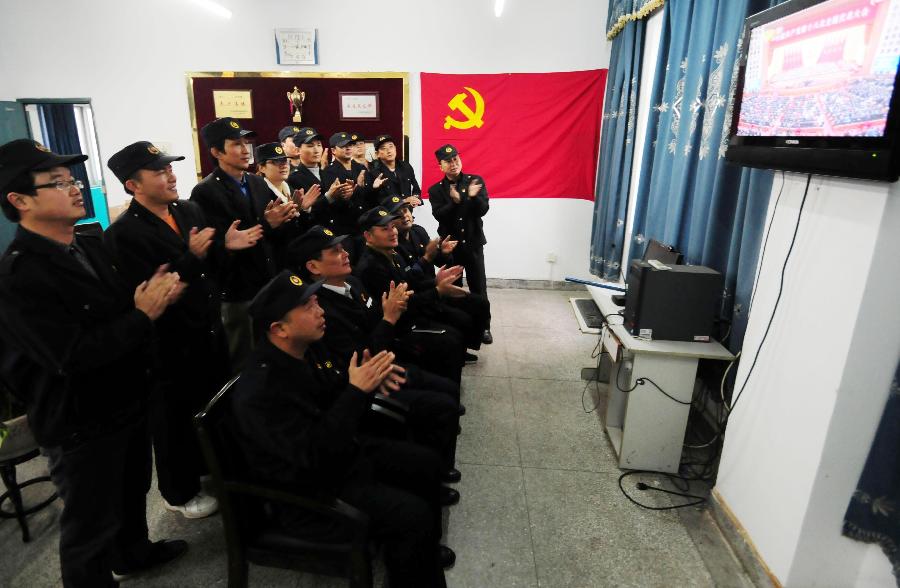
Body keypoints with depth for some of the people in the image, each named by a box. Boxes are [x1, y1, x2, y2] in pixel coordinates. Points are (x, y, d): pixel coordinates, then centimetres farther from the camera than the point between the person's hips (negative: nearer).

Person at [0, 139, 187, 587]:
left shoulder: (91, 246, 3)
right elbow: (74, 357, -29)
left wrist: (155, 295, -8)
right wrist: (144, 314, -23)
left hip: (128, 401, 8)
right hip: (81, 425, -8)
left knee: (132, 489, 28)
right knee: (91, 522, 12)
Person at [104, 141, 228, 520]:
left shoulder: (189, 210, 3)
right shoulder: (123, 233, -19)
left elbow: (212, 262, 7)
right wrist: (192, 257, -28)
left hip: (209, 329, 7)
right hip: (170, 344, -7)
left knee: (215, 406, 22)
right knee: (175, 419, 13)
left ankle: (212, 467, 48)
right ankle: (179, 493, 36)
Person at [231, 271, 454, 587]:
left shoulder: (308, 348, -4)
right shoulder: (260, 392, -30)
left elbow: (340, 407, 7)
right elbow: (313, 455, -32)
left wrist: (369, 381, -16)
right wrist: (356, 390, -33)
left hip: (344, 451, 9)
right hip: (310, 488, -9)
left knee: (426, 463, 12)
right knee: (412, 514, -21)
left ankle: (424, 551, 35)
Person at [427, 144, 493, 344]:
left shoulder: (476, 181, 1)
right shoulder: (436, 190, 1)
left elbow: (483, 209, -7)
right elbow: (439, 216, -13)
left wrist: (473, 197, -27)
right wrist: (454, 201, -29)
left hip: (473, 243, 0)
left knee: (478, 287, 4)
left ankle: (484, 326, 16)